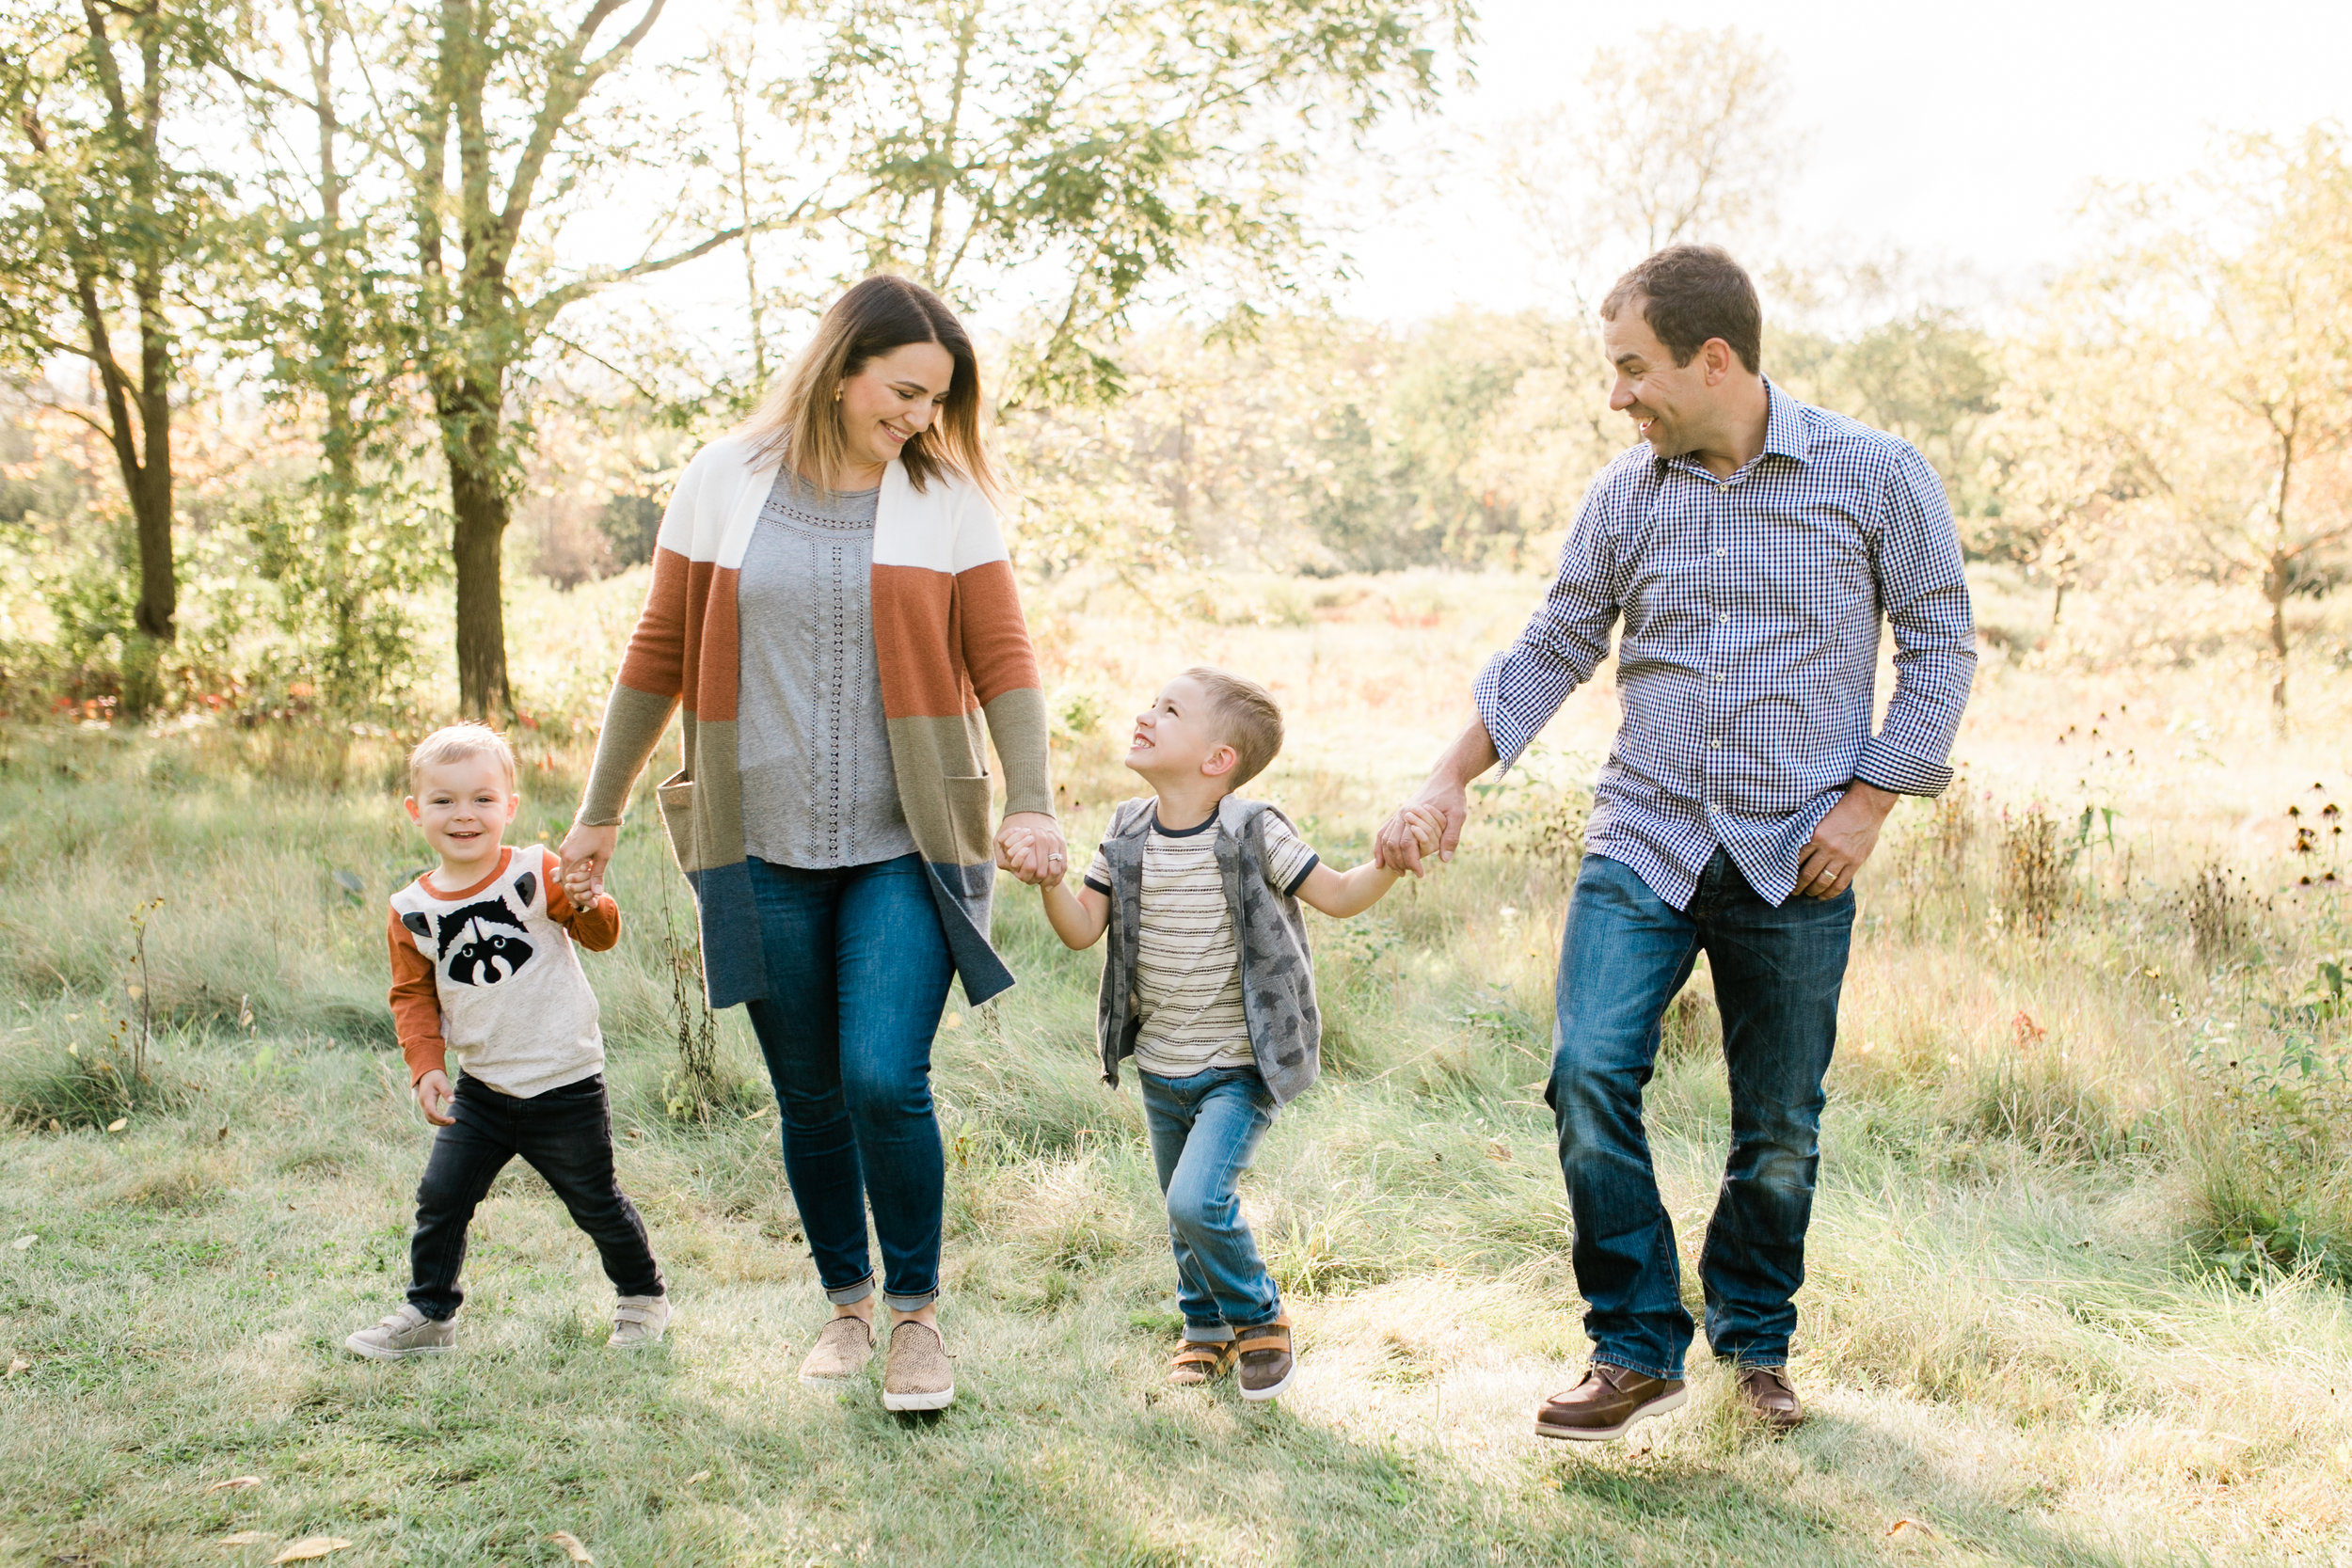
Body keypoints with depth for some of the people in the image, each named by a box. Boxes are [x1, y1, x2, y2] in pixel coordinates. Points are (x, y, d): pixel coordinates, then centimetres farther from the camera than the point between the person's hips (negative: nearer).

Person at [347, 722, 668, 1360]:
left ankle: (643, 1296, 30)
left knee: (595, 1201, 8)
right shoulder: (411, 911, -2)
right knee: (440, 1197, 1)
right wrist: (426, 1066, -4)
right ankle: (428, 1315, 20)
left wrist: (587, 904, -31)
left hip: (564, 1085, -3)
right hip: (480, 1088, 3)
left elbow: (602, 936, -9)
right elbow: (412, 995, 7)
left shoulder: (536, 874, -11)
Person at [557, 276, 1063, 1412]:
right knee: (809, 1099, 8)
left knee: (884, 1079, -13)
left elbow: (1002, 659, -1)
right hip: (763, 851, 2)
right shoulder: (723, 485, 3)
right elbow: (658, 656, 9)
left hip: (904, 850, -1)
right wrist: (600, 808, 12)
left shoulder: (949, 499, 2)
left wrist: (1030, 800, -16)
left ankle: (916, 1312, 8)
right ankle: (847, 1302, 29)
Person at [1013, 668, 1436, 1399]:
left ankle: (1258, 1315, 8)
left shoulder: (1253, 833, -13)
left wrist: (1388, 863, -25)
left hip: (1241, 1070, -5)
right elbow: (1082, 930, -1)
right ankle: (1206, 1327, 41)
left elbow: (1339, 896, -6)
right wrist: (1048, 880, -19)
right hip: (1162, 1069, 5)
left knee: (1198, 1199, -19)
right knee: (1182, 1214, 16)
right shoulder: (1127, 835, 0)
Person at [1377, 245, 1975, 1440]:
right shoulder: (1625, 497, 4)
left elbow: (1939, 641, 3)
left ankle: (1756, 1339, 30)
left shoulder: (1875, 476, -3)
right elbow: (1552, 651, 12)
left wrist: (1870, 800, -4)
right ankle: (1637, 1347, 1)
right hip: (1643, 842, 2)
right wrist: (1451, 781, 5)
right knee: (1589, 1078, -14)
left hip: (1793, 858, -1)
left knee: (1780, 1125, 7)